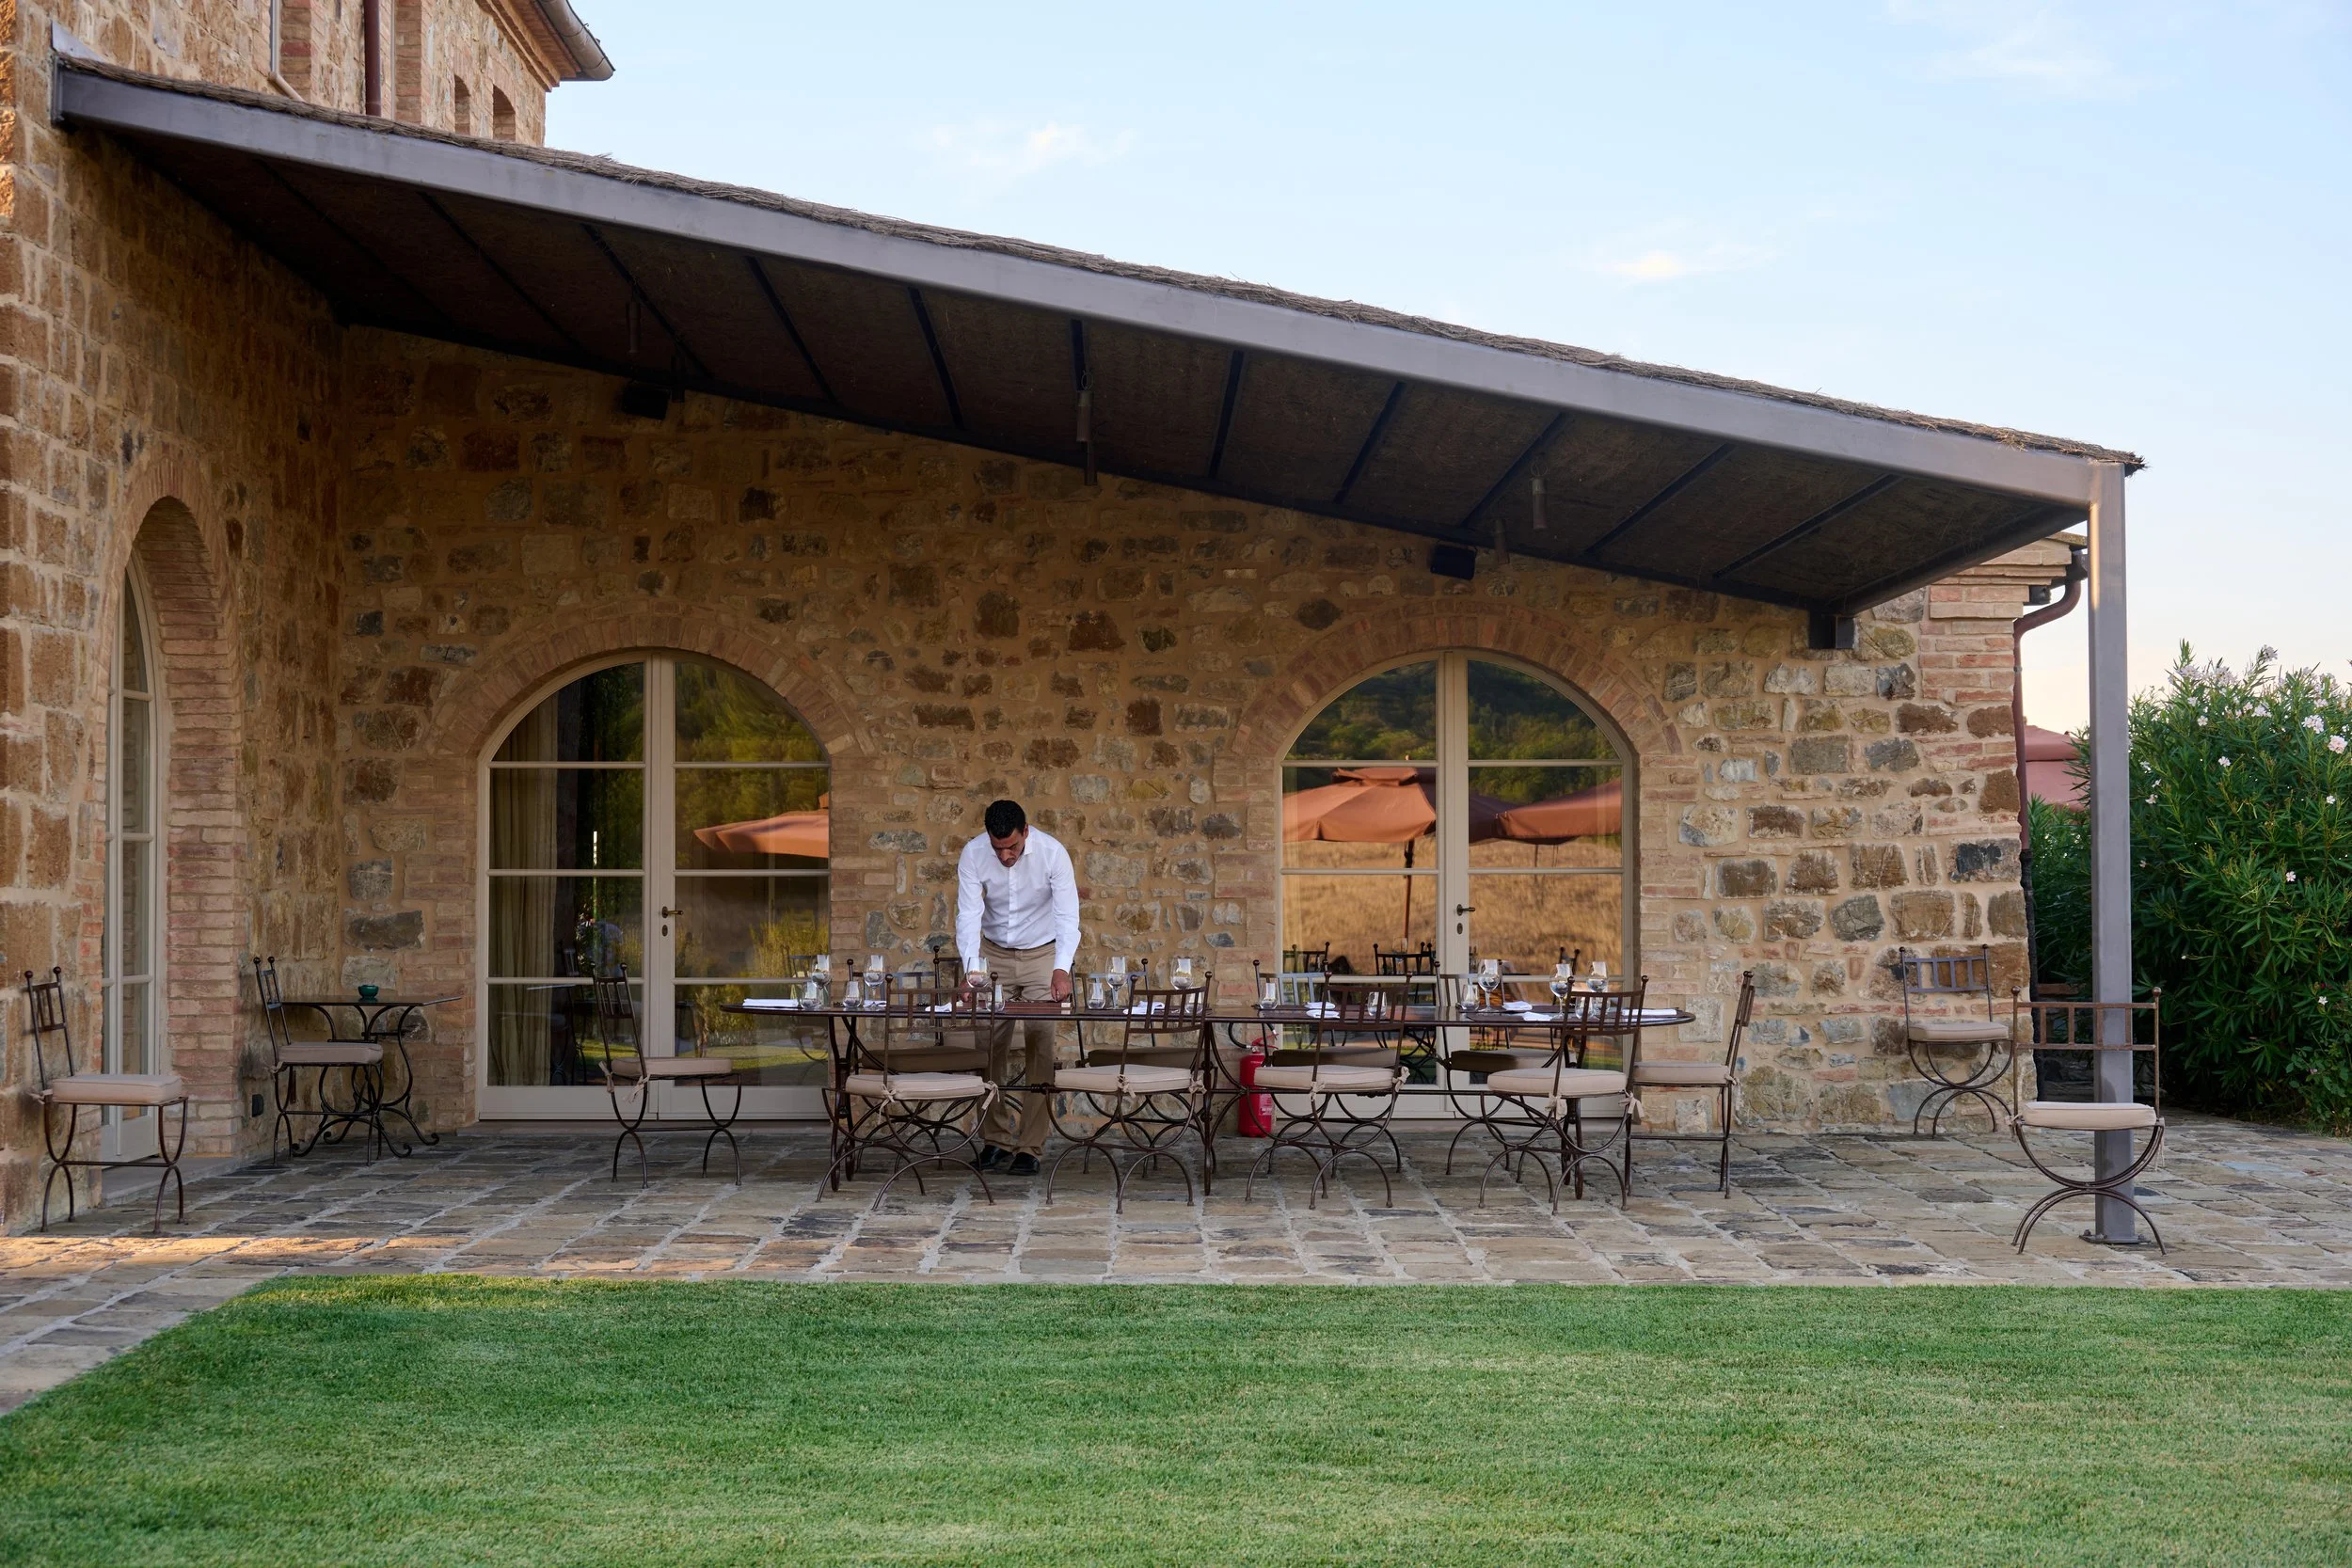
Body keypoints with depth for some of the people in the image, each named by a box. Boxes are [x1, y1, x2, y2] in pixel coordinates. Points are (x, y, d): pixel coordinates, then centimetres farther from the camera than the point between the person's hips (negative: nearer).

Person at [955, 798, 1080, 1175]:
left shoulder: (1052, 852, -24)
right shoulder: (973, 854, -19)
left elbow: (1067, 914, -28)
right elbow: (968, 915, -22)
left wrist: (1062, 969, -43)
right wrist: (972, 968, -37)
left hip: (1043, 953, -2)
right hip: (995, 953, 2)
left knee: (1040, 1044, -8)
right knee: (993, 1045, -1)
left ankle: (1030, 1144, -3)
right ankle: (997, 1137, 10)